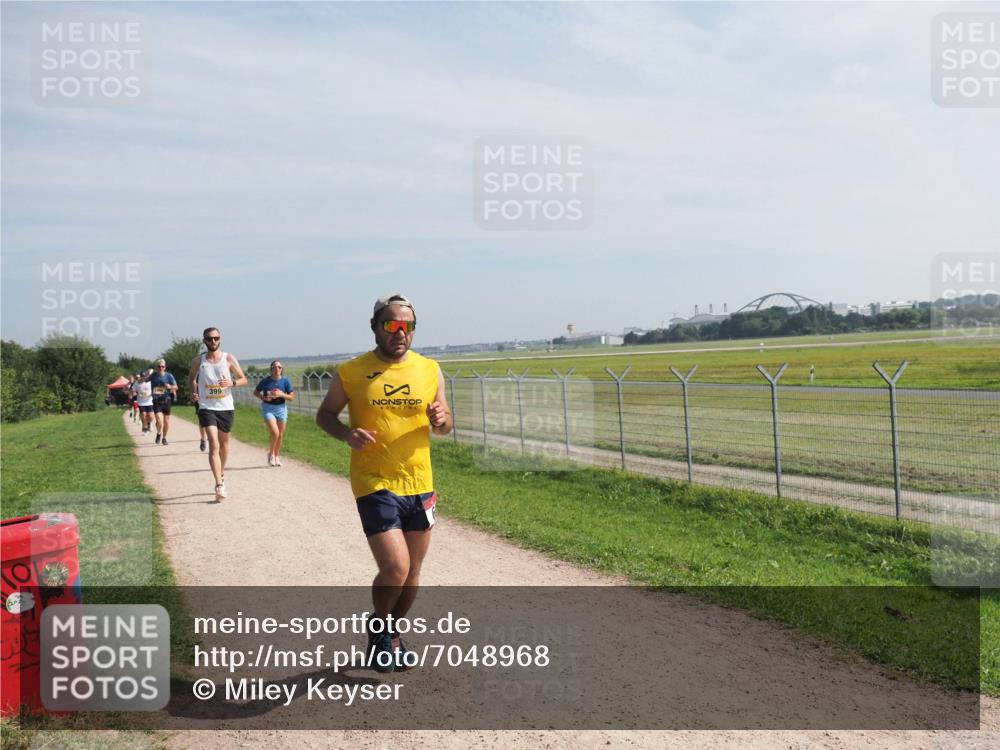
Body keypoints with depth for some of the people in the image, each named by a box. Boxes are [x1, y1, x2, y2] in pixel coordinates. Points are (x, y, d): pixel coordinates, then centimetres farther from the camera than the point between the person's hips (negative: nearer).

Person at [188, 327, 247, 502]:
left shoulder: (229, 359, -1)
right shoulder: (198, 361, 0)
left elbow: (243, 379, 5)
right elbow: (192, 378, 18)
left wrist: (231, 383, -16)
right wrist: (193, 392, -2)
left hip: (226, 408, 2)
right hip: (207, 408, -2)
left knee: (224, 443, 17)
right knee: (214, 445, -15)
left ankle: (222, 473, 42)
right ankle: (220, 486, -19)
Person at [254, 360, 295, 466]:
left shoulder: (285, 381, -4)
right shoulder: (265, 381, -7)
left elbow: (292, 397, -1)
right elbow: (255, 392, 5)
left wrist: (281, 394, -18)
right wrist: (263, 397, -13)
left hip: (281, 408, 3)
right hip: (268, 409, -2)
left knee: (280, 435, 7)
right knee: (274, 433, -17)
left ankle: (277, 456, 28)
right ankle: (270, 454, 8)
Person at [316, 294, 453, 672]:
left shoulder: (429, 370, 3)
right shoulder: (350, 373, -6)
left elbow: (445, 426, 11)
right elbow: (325, 415, 6)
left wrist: (441, 419, -13)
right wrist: (347, 434, -15)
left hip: (420, 484, 4)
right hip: (375, 485, -4)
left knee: (412, 571, 14)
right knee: (395, 568, -12)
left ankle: (392, 633, 39)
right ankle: (378, 628, 19)